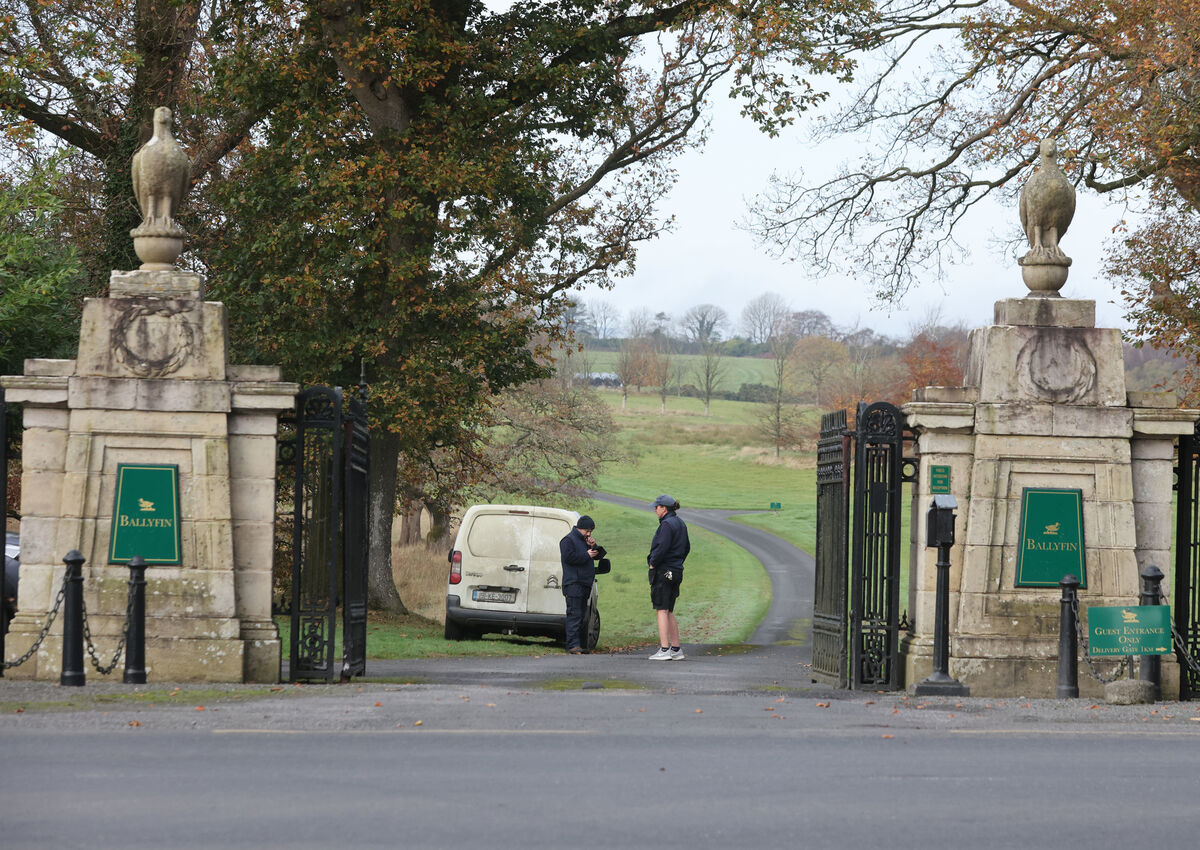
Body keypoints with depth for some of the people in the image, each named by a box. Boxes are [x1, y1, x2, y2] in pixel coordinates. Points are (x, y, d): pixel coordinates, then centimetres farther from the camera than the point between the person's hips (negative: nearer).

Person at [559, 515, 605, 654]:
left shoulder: (585, 541, 21)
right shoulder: (568, 540, -5)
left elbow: (599, 556, 20)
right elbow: (569, 557, -19)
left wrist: (594, 547, 0)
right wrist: (587, 555, -13)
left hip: (585, 584, 9)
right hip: (573, 584, -9)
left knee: (581, 614, 10)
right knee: (575, 614, -14)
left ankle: (581, 644, 12)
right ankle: (573, 644, -18)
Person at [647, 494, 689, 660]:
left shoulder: (667, 525, -15)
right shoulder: (680, 524, 14)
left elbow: (662, 547, -24)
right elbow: (687, 547, 22)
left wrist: (653, 563, -11)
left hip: (663, 571, -9)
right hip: (676, 571, 9)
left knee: (661, 611, -8)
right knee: (669, 612, 14)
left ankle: (664, 650, -12)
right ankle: (676, 649, 14)